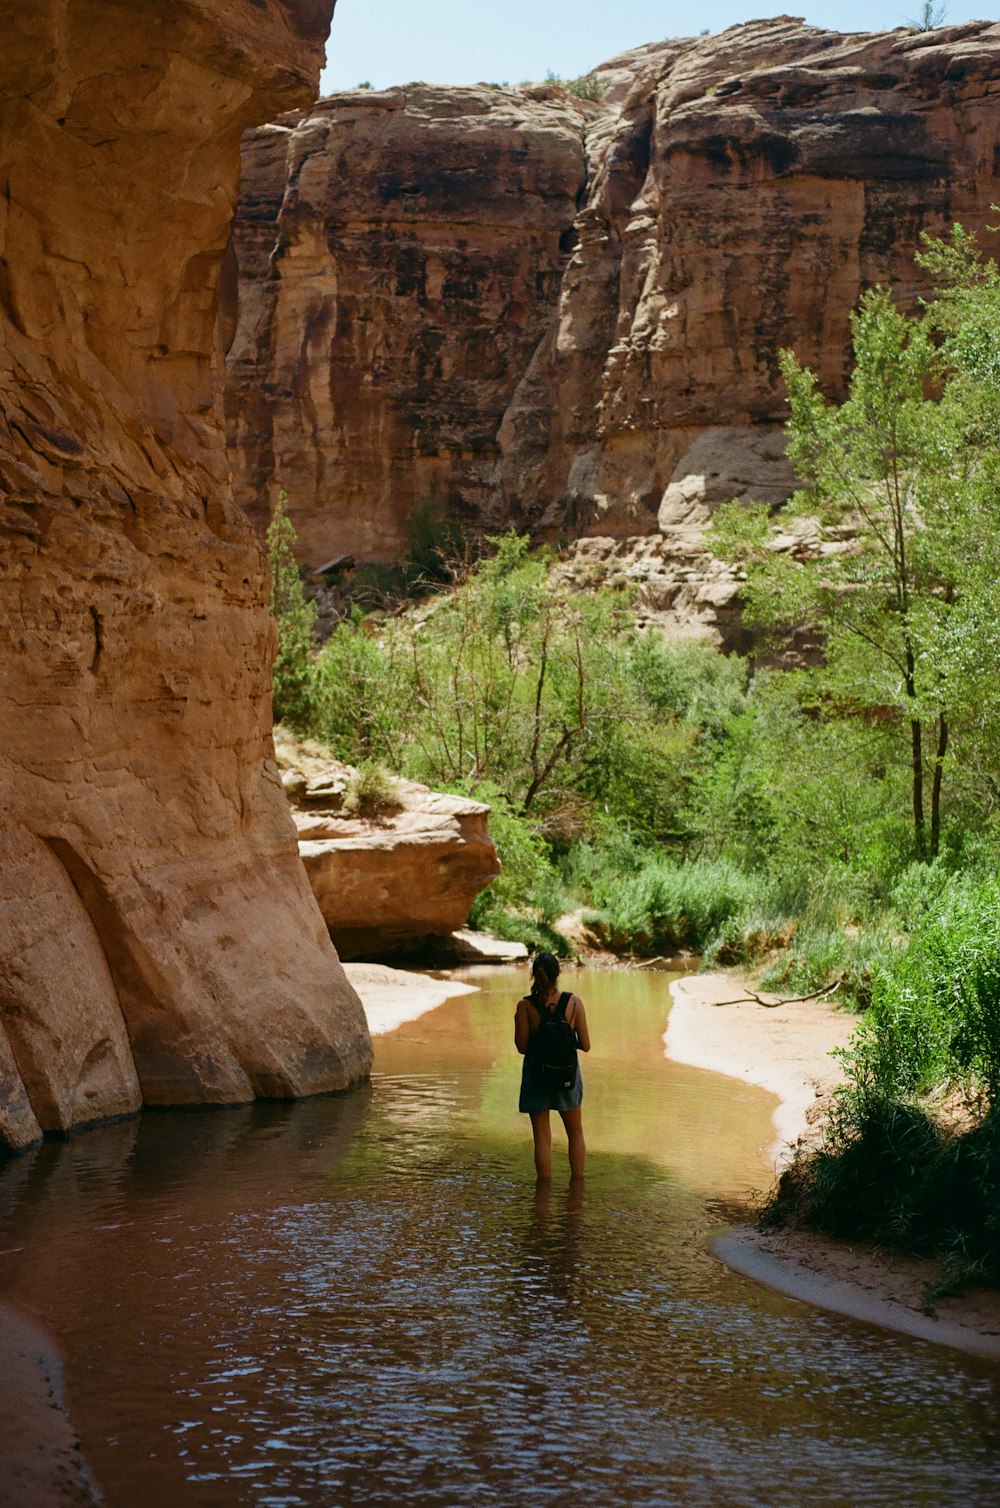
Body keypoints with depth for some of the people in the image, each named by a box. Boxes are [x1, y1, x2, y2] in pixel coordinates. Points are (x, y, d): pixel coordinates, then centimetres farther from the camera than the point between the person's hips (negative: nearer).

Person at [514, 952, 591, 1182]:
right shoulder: (574, 1002, -11)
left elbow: (522, 1047, -10)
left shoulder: (525, 1006, -14)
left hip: (536, 1073, -1)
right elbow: (585, 1045, -8)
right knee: (575, 1133, 19)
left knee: (542, 1138, 9)